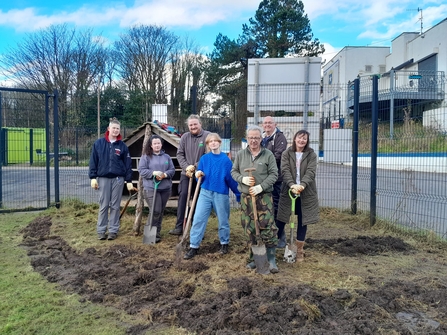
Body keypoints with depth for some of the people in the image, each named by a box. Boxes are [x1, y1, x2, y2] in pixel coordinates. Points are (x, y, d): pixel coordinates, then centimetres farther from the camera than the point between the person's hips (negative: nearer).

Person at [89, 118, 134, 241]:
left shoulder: (122, 146, 4)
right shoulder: (99, 143, 3)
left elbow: (128, 164, 5)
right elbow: (93, 161, 4)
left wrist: (129, 181, 1)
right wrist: (93, 177, -3)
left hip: (118, 179, 0)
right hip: (103, 178, 0)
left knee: (115, 206, 5)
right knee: (103, 206, 3)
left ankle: (113, 230, 12)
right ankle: (101, 230, 12)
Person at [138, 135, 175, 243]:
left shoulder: (167, 157, 13)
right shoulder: (146, 156, 1)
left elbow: (172, 170, 7)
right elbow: (142, 171, -7)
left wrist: (165, 174, -13)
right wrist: (154, 173, -21)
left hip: (165, 188, 5)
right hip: (151, 188, -5)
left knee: (161, 211, 11)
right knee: (155, 211, -12)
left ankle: (157, 232, 24)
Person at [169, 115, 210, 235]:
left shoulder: (207, 136, -6)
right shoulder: (185, 137, 6)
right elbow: (179, 154, 6)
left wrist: (195, 167, -17)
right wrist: (186, 167, -9)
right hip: (186, 173, 3)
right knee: (183, 196, -6)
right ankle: (179, 226, 0)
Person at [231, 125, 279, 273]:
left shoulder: (268, 154, -1)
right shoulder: (240, 154, 7)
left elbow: (274, 174, -4)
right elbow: (234, 171, 11)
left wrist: (261, 186, -16)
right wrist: (243, 179, -10)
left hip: (264, 197, -3)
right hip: (246, 197, 3)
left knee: (268, 227, -6)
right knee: (250, 229, 9)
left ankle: (271, 259, 5)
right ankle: (254, 258, 23)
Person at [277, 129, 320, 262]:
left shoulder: (311, 154, 1)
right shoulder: (286, 153, 1)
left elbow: (311, 172, -11)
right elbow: (285, 171, -11)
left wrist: (302, 185, -29)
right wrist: (292, 185, -28)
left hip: (306, 193, 1)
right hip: (288, 191, 0)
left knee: (303, 221, 9)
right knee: (282, 219, 5)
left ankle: (299, 250, 22)